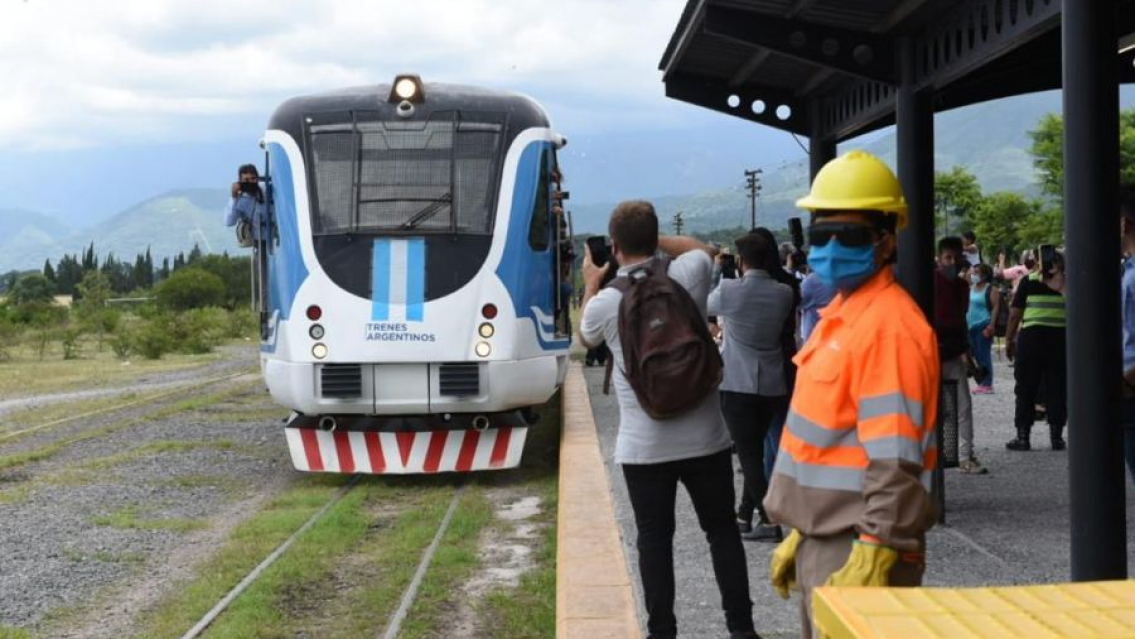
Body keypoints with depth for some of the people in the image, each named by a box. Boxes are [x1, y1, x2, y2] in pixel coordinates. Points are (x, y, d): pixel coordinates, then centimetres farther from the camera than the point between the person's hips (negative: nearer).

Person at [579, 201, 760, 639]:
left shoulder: (604, 302, -9)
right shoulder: (688, 274, -6)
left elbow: (585, 339, 16)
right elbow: (705, 248, 21)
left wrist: (591, 284, 26)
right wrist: (655, 239, 21)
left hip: (644, 446, -2)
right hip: (704, 437, 2)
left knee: (654, 538, 7)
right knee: (722, 530, 12)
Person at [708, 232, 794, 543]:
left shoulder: (729, 290, -12)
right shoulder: (783, 293, -1)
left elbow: (706, 307, 8)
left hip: (738, 385, -5)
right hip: (772, 385, 5)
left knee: (748, 453, -3)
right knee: (755, 450, 16)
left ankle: (769, 521, -9)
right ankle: (745, 516, 24)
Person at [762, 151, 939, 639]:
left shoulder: (888, 326, -18)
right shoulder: (839, 315, 13)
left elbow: (895, 462, -24)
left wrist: (871, 561, -26)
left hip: (860, 551, -10)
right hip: (822, 544, 10)